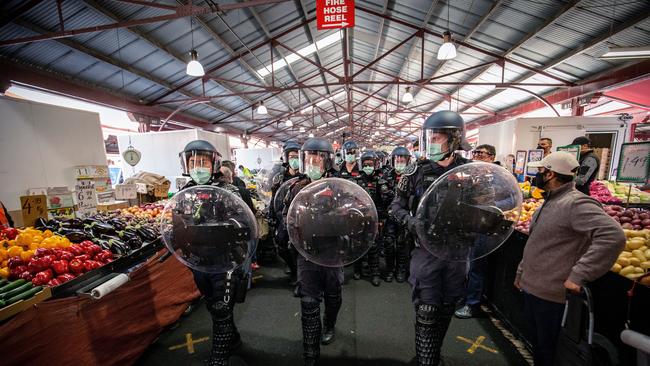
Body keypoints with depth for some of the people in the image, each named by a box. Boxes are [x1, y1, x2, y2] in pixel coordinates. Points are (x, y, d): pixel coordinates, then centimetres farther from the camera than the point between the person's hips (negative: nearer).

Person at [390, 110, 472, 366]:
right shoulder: (417, 171, -7)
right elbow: (397, 206, 0)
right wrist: (412, 223, -17)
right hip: (426, 249, -3)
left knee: (446, 309, 20)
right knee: (426, 313, 2)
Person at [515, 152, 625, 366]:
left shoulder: (576, 203, -20)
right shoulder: (549, 202, 10)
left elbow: (613, 236, -32)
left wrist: (578, 275, -31)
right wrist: (521, 271, 20)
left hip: (550, 294, -8)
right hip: (530, 286, 8)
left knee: (546, 348, 12)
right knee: (536, 340, 24)